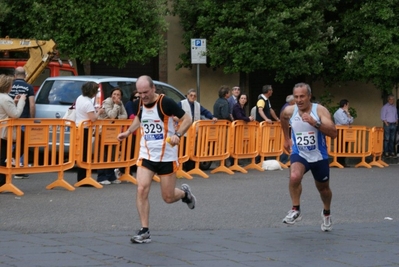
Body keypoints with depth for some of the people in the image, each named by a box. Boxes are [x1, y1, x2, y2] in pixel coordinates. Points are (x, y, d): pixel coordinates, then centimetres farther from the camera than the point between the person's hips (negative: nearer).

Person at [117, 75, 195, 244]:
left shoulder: (166, 102, -16)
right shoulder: (140, 103, 1)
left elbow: (187, 119, -11)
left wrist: (178, 135, -26)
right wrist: (128, 132, 15)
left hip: (167, 156, -4)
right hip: (146, 155, 4)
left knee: (168, 198, 2)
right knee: (141, 190, -15)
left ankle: (184, 192, 39)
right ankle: (144, 231, -7)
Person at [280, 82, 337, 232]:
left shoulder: (320, 110, -18)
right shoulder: (289, 111, -9)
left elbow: (333, 133, -26)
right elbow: (283, 119, 18)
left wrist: (315, 123, -36)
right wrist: (286, 138, 24)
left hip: (319, 156, 0)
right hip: (299, 154, 0)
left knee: (323, 188, 18)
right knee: (294, 177, -31)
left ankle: (326, 213, 47)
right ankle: (295, 210, -13)